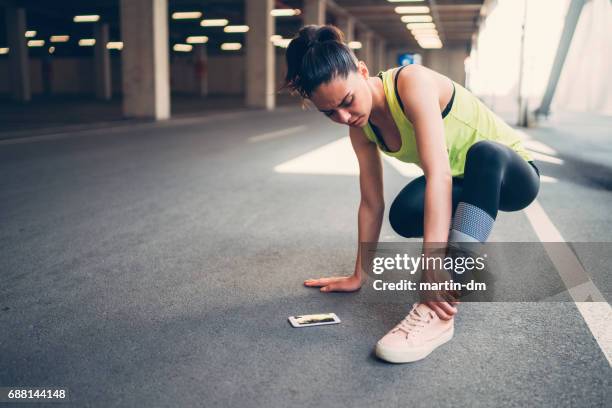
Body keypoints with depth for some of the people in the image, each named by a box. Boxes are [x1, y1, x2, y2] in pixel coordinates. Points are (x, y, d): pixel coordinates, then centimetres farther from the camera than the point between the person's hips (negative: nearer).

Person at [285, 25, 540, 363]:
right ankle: (467, 246, 11)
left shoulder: (413, 82, -31)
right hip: (461, 183, 6)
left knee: (484, 154, -40)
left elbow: (439, 173, -41)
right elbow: (371, 204, -5)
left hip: (510, 173, -5)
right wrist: (358, 276, -2)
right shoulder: (362, 129, -11)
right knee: (403, 216, -24)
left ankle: (437, 314, -46)